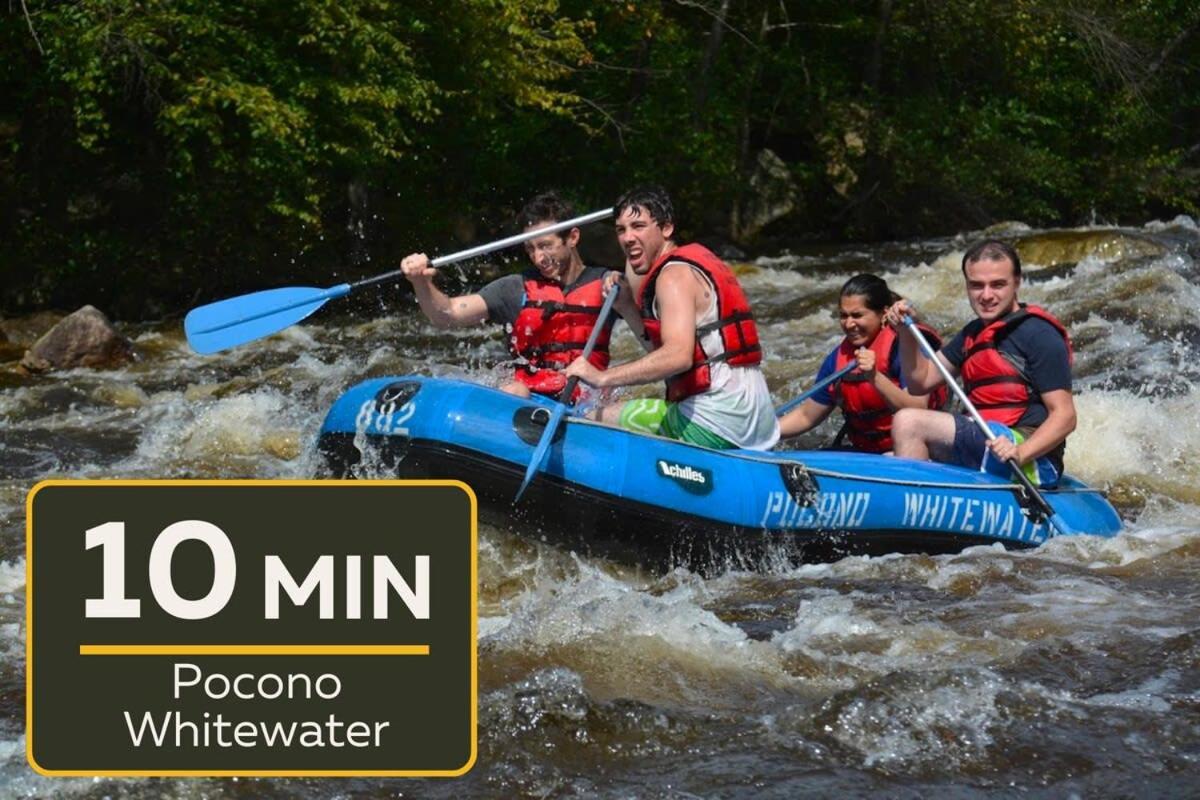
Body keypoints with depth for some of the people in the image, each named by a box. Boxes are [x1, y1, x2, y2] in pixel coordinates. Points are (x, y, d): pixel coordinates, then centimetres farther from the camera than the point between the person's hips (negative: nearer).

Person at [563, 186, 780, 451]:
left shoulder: (675, 274, -10)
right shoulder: (696, 259, 20)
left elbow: (678, 355, -27)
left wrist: (602, 377, -29)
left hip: (714, 424, -10)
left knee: (598, 420, -6)